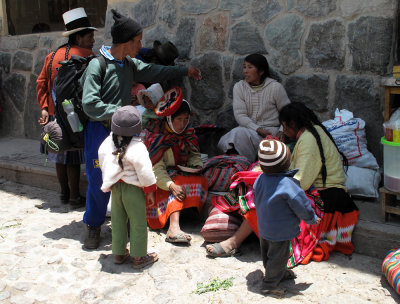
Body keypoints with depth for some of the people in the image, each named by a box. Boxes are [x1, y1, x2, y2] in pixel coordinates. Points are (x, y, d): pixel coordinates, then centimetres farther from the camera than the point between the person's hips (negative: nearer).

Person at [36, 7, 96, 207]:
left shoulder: (52, 56, 11)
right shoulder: (85, 55, -10)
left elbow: (41, 82, 7)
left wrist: (44, 108, 4)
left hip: (55, 113, 7)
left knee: (60, 154, 15)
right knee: (73, 157, 0)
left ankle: (64, 193, 27)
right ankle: (74, 197, 8)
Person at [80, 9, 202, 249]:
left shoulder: (130, 64, 7)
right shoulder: (97, 65, -14)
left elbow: (155, 72, 23)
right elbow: (90, 103, -19)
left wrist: (186, 71, 28)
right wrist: (118, 112, -22)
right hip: (100, 130, -6)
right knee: (99, 180, -1)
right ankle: (94, 226, 18)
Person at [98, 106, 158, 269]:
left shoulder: (107, 143, -2)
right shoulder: (137, 148, -20)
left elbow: (102, 164, 11)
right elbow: (145, 171, -17)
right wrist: (150, 190, -5)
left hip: (115, 187, 6)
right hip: (133, 188, -6)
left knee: (118, 220, 17)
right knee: (138, 222, 6)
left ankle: (118, 253, 28)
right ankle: (139, 257, 15)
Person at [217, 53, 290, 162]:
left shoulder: (275, 87, -1)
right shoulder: (239, 87, 6)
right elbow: (240, 115, -3)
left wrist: (282, 132, -12)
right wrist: (258, 129, -17)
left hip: (270, 130, -3)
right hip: (248, 128, 3)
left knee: (239, 132, -32)